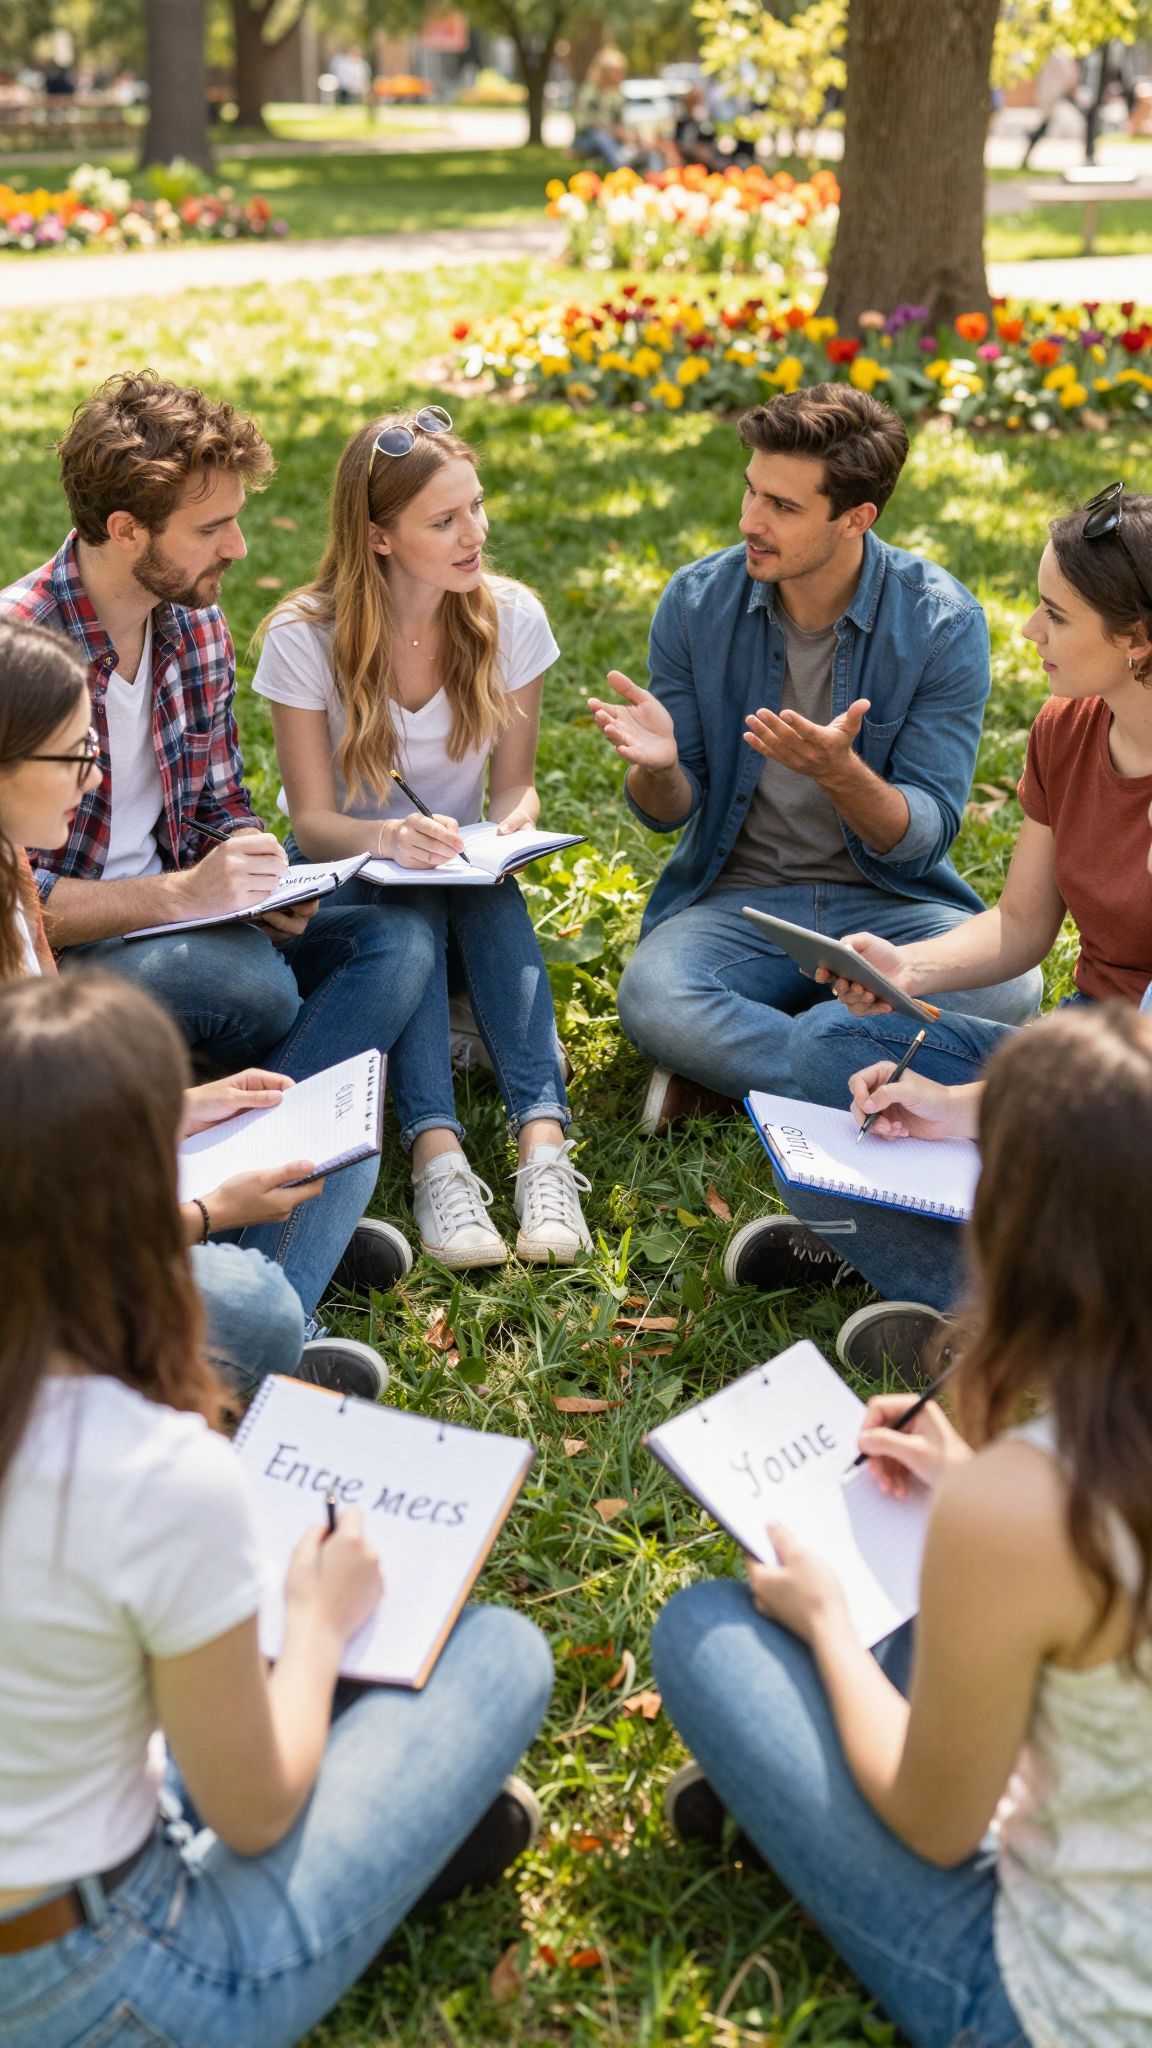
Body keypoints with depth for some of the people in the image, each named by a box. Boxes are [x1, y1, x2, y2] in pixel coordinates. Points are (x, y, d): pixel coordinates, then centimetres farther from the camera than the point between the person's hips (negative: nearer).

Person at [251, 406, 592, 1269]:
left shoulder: (511, 617, -8)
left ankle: (544, 1140, -46)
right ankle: (437, 1154, -47)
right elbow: (312, 821, -14)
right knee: (409, 906, -35)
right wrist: (386, 838, -36)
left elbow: (513, 782, -1)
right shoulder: (305, 638, -15)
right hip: (350, 880, -2)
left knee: (492, 896, -32)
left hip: (464, 880, 2)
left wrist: (514, 825, -25)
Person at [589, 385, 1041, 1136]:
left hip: (887, 901, 0)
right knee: (649, 999, -32)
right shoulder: (698, 601, -6)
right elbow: (668, 812, 0)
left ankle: (731, 1049, -19)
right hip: (736, 897, 0)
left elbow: (924, 839, -13)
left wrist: (839, 771, -34)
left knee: (1007, 987, -31)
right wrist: (657, 767, -25)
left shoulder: (943, 623, -12)